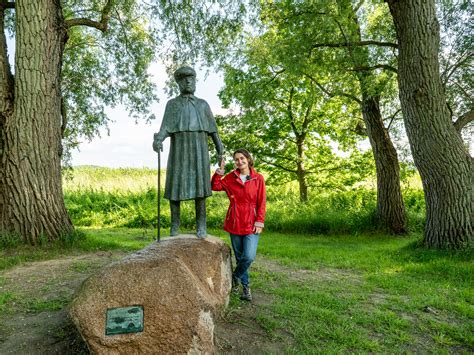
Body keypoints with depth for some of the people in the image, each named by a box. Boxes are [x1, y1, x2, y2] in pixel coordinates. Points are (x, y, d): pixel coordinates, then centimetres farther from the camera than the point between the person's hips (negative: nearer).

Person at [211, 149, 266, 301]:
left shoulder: (258, 178, -2)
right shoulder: (230, 177, 4)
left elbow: (262, 203, -3)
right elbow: (215, 186, -2)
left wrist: (259, 222, -9)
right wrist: (220, 170, -8)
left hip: (251, 224, -2)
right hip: (234, 223, 2)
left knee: (249, 256, -15)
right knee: (239, 257, 11)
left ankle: (236, 276, 15)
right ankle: (245, 286, 29)